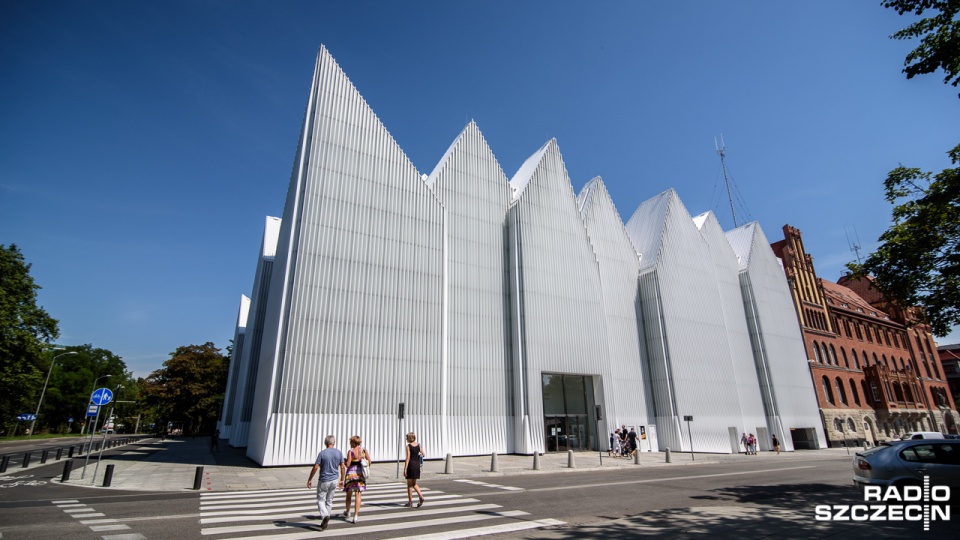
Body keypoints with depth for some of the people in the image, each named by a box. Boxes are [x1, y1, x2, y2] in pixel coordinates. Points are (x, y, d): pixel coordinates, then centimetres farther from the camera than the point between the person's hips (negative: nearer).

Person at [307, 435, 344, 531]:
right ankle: (325, 522, 22)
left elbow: (315, 467, -13)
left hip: (324, 480, -4)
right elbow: (342, 467, 1)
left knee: (320, 500, 9)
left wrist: (310, 479, 0)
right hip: (334, 480, 4)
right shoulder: (339, 453, -2)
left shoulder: (322, 453, -14)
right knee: (329, 501, 17)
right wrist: (342, 479, 12)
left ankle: (325, 515, -16)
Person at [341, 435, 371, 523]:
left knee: (349, 495, 18)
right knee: (358, 495, 5)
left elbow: (347, 465, -12)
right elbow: (369, 461, -1)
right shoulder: (364, 450, -2)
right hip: (360, 474, 2)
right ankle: (355, 516, -1)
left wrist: (344, 460, 6)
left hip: (351, 474, -2)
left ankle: (348, 513, 37)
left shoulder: (350, 451, -11)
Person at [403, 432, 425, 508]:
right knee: (414, 484, 17)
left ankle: (410, 502, 12)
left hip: (410, 465, -6)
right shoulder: (418, 445, 6)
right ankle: (421, 496, -3)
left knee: (409, 485, 7)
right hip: (417, 465, 6)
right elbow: (423, 455, 6)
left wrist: (405, 469, -17)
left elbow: (408, 458, -16)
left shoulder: (408, 446, -11)